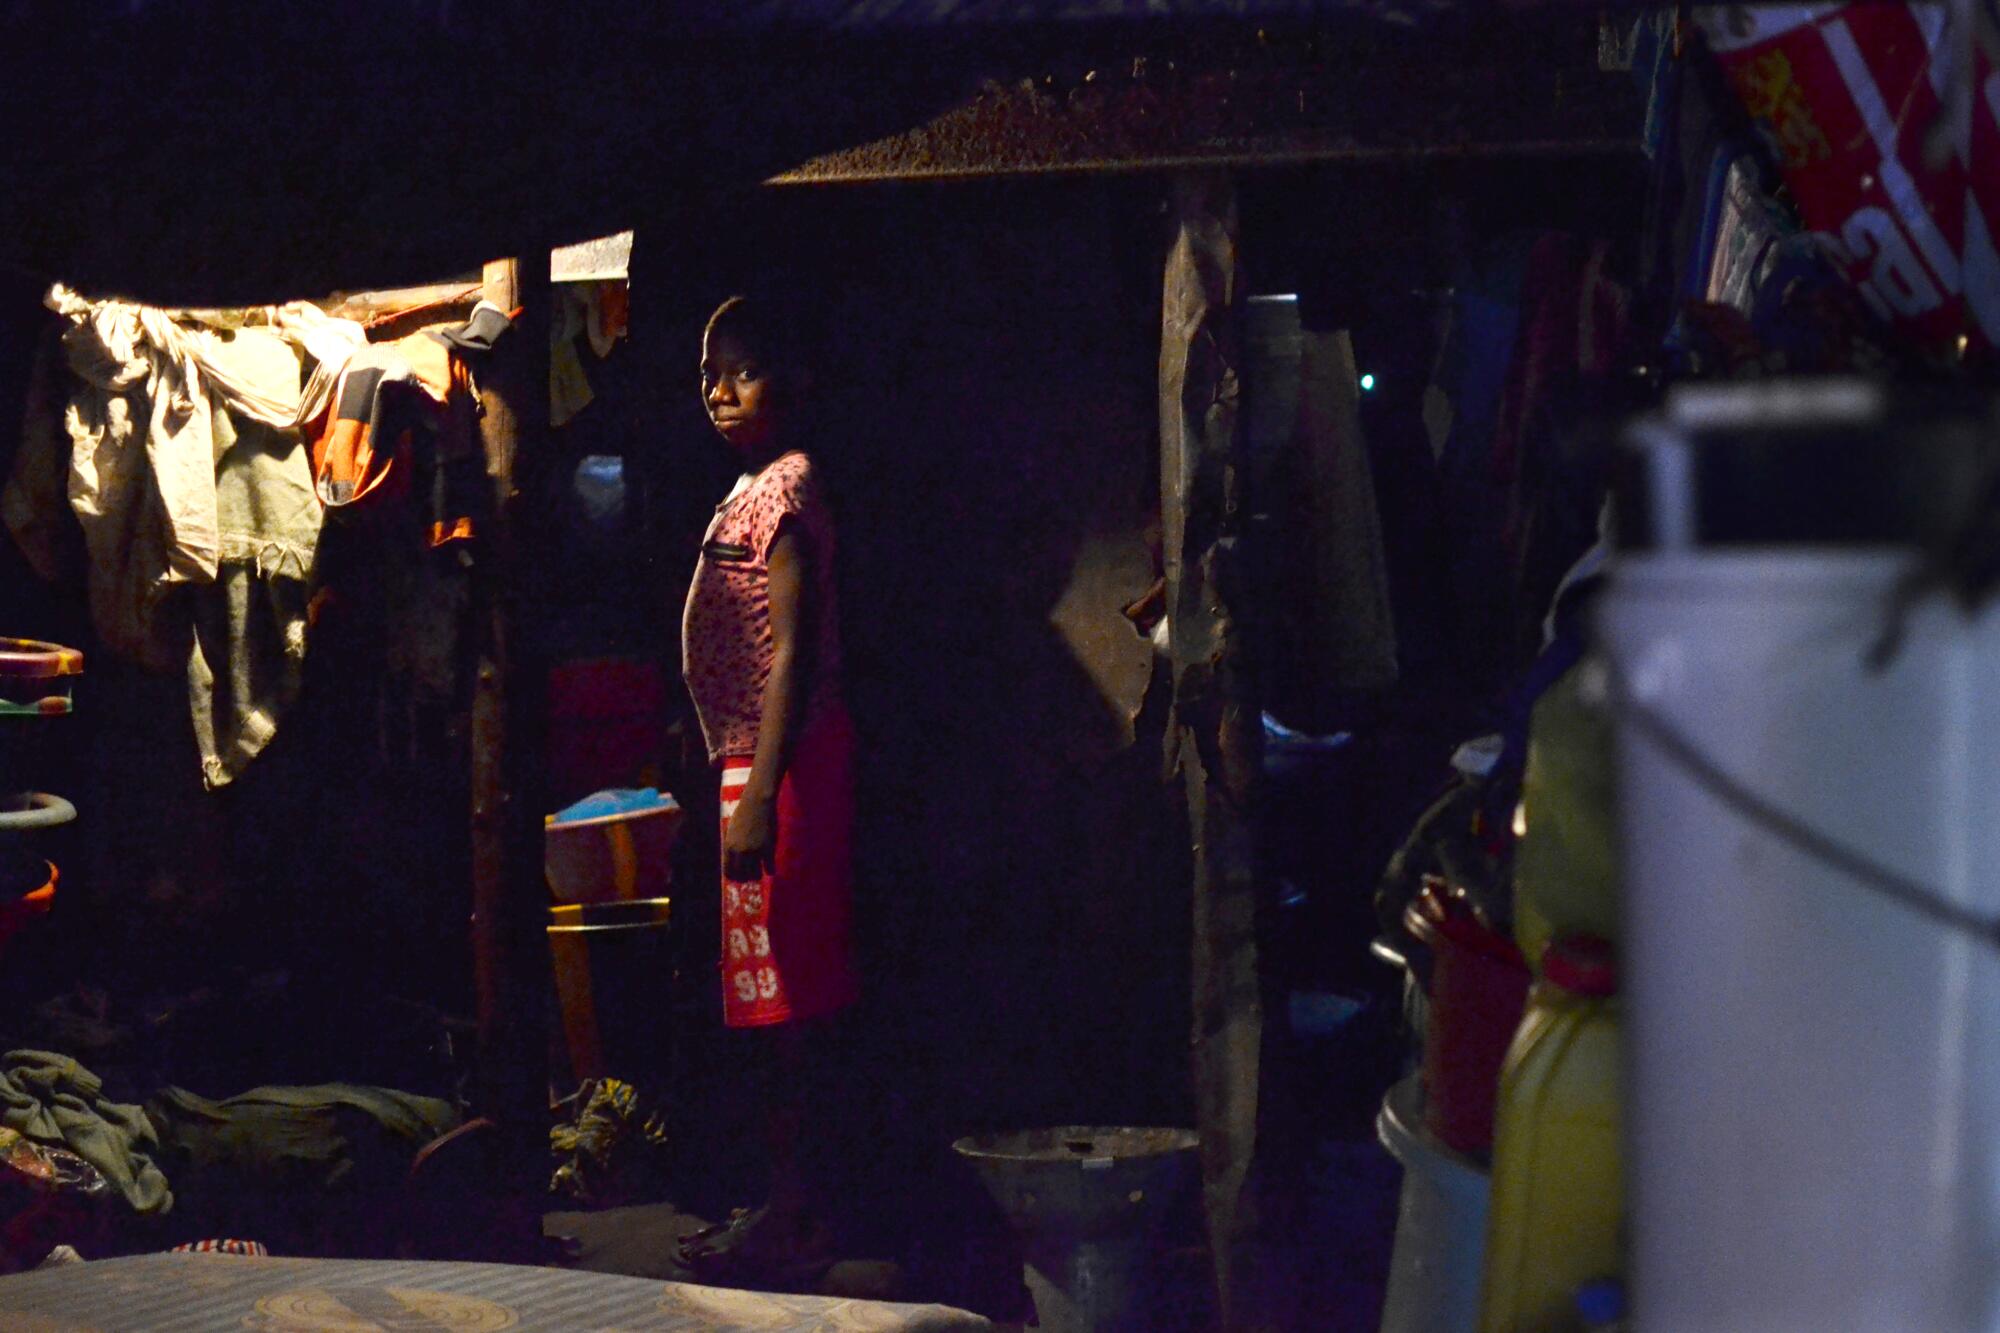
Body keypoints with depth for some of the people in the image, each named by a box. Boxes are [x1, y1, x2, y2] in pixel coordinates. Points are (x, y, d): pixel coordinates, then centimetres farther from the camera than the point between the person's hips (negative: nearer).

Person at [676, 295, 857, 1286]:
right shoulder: (757, 489, 18)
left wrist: (758, 793, -23)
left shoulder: (784, 484, -12)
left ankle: (790, 1223, -1)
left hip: (781, 765, -10)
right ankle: (792, 1204, 20)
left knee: (787, 998, -6)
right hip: (758, 759, 10)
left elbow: (792, 644, -19)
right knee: (787, 995, 13)